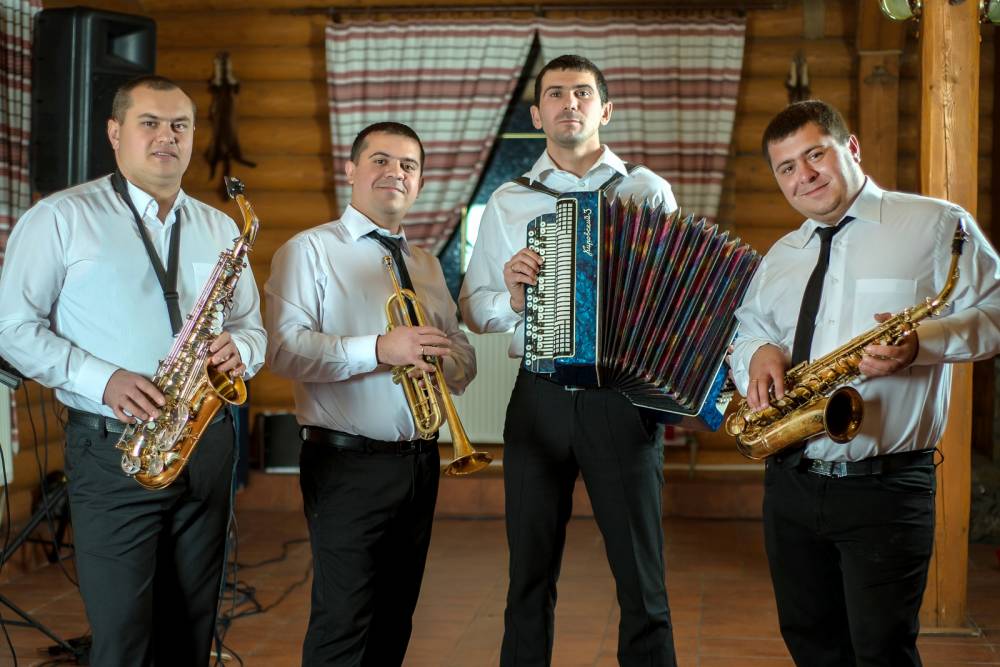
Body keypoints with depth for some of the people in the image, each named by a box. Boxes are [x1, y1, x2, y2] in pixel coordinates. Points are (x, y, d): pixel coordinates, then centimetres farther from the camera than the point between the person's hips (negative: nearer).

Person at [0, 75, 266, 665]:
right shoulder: (61, 218, -2)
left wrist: (237, 350, -8)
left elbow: (252, 330, 17)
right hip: (113, 447, -4)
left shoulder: (220, 229, 13)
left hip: (207, 445, 5)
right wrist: (102, 380, -18)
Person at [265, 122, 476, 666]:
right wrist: (379, 349, -25)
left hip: (420, 462, 6)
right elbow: (285, 349, -17)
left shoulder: (426, 265, 17)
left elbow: (462, 360, 15)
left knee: (394, 621, 14)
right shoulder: (310, 250, -3)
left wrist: (447, 362, -9)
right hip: (348, 463, -6)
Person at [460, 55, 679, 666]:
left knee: (642, 579, 4)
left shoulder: (650, 191, 5)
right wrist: (511, 297, -9)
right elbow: (474, 310, 11)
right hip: (539, 400, 2)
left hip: (622, 399, -1)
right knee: (531, 577, 10)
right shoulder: (508, 202, 10)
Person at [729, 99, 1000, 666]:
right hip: (791, 484, 6)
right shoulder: (780, 258, 16)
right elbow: (744, 330, 24)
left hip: (885, 487, -6)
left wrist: (920, 342, -23)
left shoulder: (935, 226, -3)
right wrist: (757, 353, 0)